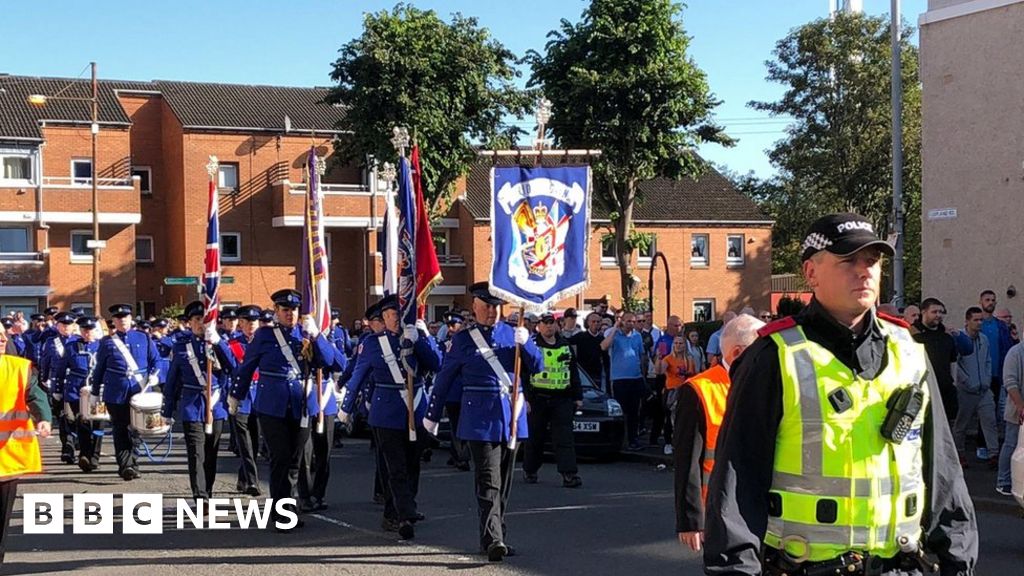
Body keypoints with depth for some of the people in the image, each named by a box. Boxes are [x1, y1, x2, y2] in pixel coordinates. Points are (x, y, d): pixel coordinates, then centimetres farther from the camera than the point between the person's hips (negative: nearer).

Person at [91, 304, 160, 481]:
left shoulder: (144, 339, 10)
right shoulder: (107, 342, 8)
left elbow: (155, 360, 12)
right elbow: (100, 367, 13)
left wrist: (154, 376, -6)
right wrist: (95, 389, 14)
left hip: (139, 392, 1)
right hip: (116, 395, -1)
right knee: (120, 431, -4)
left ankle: (131, 463, 19)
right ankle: (126, 466, -7)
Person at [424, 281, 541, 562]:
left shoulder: (513, 334, 10)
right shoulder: (463, 339, 2)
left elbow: (537, 367, 6)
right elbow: (444, 378, 8)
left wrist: (525, 343, -13)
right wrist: (432, 415, 11)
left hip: (512, 417, 4)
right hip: (480, 418, -4)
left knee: (504, 481, 11)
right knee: (489, 481, -12)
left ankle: (495, 536, 21)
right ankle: (493, 539, -19)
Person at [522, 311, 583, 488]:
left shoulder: (565, 345, 13)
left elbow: (574, 372, 19)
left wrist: (578, 397, 15)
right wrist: (524, 398, -11)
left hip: (562, 399, 3)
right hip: (538, 399, -2)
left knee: (565, 438, -7)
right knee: (535, 438, 7)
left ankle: (569, 474, -13)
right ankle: (529, 470, 24)